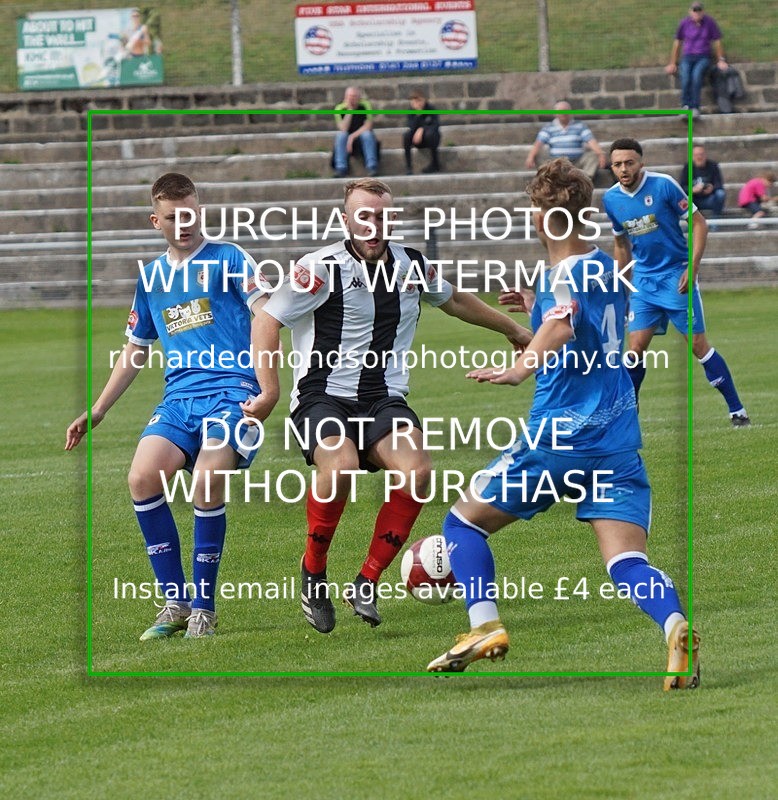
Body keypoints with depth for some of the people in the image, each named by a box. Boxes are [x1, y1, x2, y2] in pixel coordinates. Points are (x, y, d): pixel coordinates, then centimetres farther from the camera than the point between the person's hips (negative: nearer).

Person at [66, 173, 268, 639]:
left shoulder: (227, 259, 5)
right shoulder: (151, 277, 20)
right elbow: (135, 352, 29)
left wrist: (267, 386, -19)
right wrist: (96, 412, 27)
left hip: (231, 389, -5)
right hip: (179, 395, 5)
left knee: (207, 482, -26)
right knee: (143, 478, -20)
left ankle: (203, 606, -10)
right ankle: (175, 603, -8)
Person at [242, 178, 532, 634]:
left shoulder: (413, 267, 8)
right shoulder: (323, 269, -8)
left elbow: (456, 301, 29)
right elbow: (268, 320, -7)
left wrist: (514, 330, 39)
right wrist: (270, 392, -17)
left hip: (384, 401, 4)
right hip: (323, 397, -4)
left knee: (417, 470, -25)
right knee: (341, 467, -35)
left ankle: (367, 583, -12)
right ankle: (314, 571, -10)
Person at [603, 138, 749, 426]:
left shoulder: (663, 185, -14)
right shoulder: (611, 199, 1)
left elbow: (698, 223, -9)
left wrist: (693, 267, -17)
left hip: (677, 276, -4)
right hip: (643, 280, 4)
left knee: (699, 345, -5)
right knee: (636, 348, -2)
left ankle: (737, 411, 2)